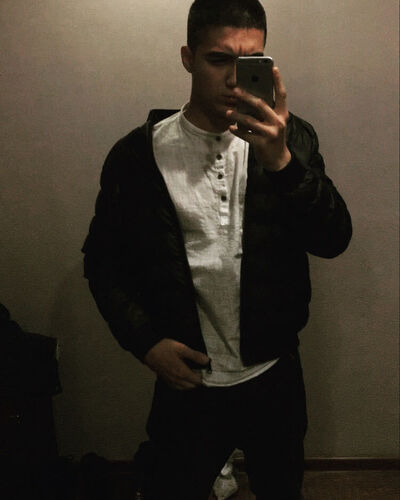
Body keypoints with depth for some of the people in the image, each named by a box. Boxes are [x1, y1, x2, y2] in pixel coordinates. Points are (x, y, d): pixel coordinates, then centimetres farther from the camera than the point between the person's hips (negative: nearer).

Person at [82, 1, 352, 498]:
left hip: (276, 377, 2)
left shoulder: (289, 138, -7)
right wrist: (146, 341, -11)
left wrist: (281, 161, -32)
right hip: (185, 381, -1)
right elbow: (104, 260, 0)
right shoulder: (137, 154, -9)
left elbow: (333, 240, -17)